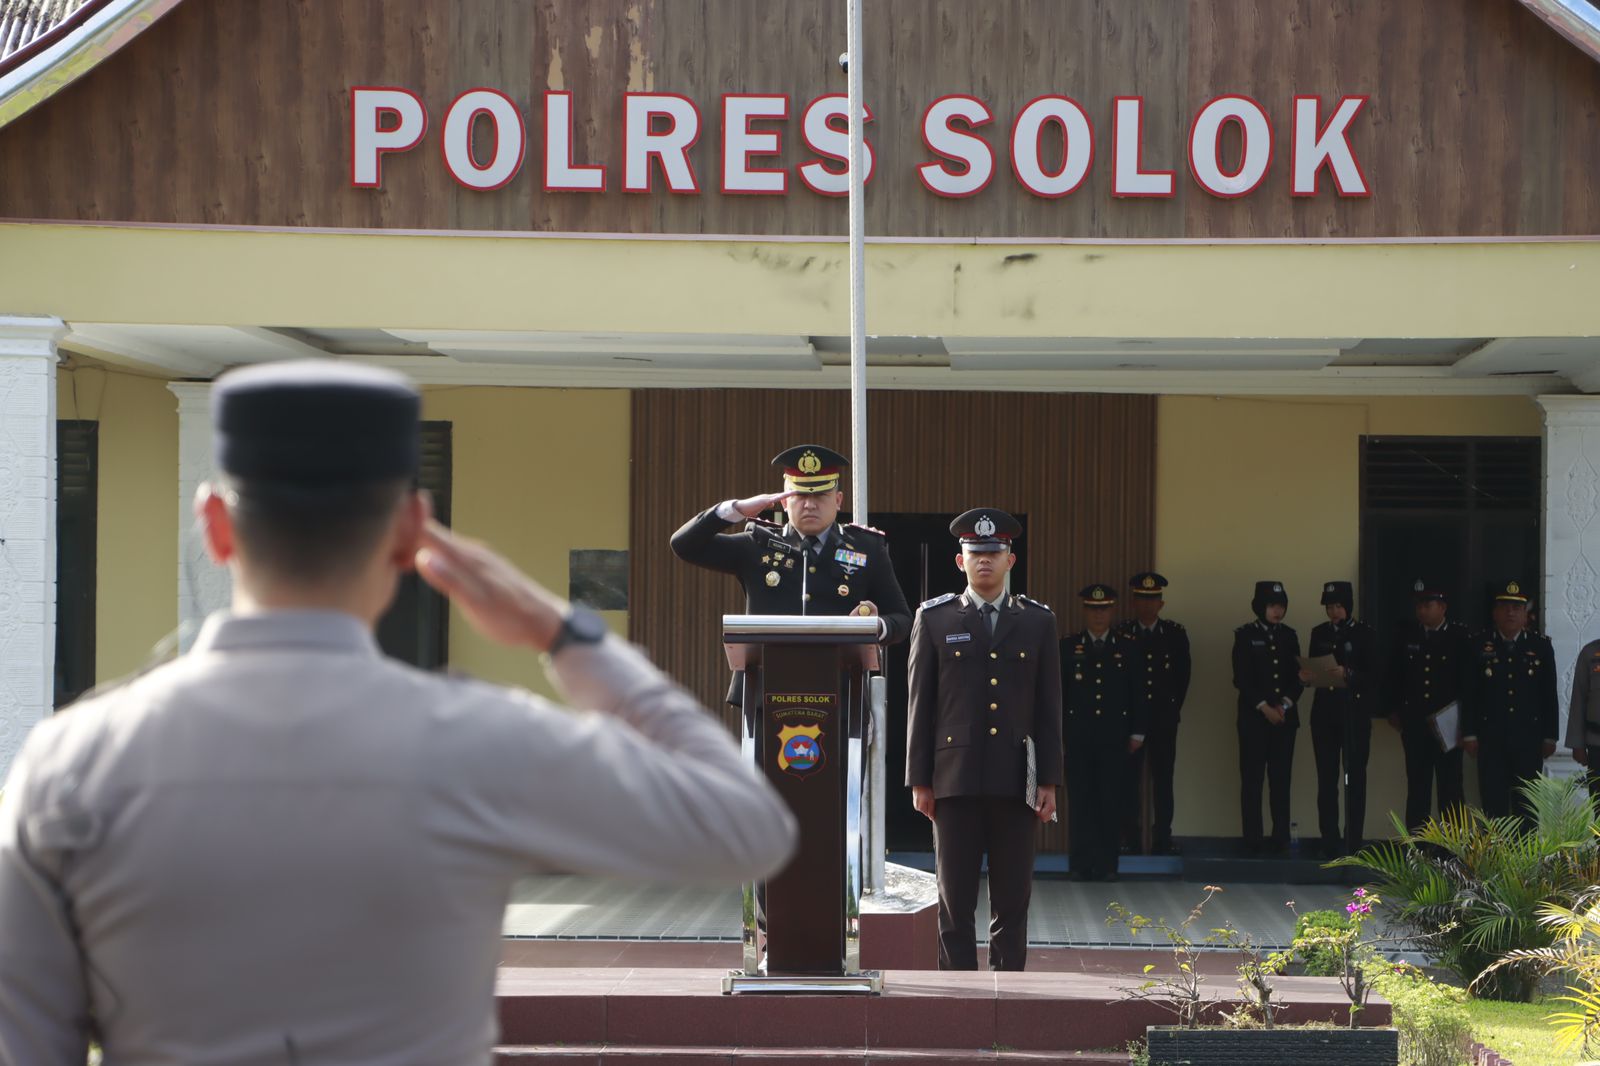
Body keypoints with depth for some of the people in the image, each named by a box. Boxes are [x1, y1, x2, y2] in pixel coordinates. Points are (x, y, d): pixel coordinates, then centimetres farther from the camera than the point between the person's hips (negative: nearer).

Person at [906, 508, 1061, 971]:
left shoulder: (1037, 621, 9)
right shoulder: (934, 618, 6)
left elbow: (1048, 707, 8)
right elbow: (919, 704, 5)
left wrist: (1049, 781, 3)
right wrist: (919, 780, 0)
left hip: (1016, 781, 1)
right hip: (955, 779, -1)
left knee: (1012, 900, 4)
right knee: (955, 901, 1)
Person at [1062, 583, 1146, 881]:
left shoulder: (1127, 649, 9)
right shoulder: (1068, 648, 8)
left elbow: (1138, 694, 10)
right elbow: (1057, 692, 8)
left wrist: (1137, 733, 4)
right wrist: (1055, 731, 1)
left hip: (1114, 738, 0)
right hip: (1078, 738, 0)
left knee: (1111, 802, -2)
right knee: (1080, 801, -1)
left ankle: (1107, 865, 3)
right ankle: (1080, 864, 3)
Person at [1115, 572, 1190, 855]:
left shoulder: (1175, 634, 6)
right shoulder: (1121, 634, 1)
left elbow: (1183, 675, 9)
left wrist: (1173, 709, 6)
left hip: (1164, 718, 1)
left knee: (1163, 778, 1)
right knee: (1129, 778, -2)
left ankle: (1162, 840, 4)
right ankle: (1130, 839, 1)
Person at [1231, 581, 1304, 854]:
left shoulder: (1289, 636, 11)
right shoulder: (1245, 635, 0)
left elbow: (1297, 677, 9)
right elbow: (1241, 678, -6)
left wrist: (1285, 705, -7)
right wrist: (1264, 708, -12)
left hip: (1285, 716, 3)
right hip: (1253, 716, -3)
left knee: (1281, 779, 1)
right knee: (1252, 778, -3)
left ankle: (1281, 838, 3)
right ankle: (1253, 839, -2)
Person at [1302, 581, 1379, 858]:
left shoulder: (1365, 634, -1)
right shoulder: (1319, 633, 10)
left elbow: (1373, 675, -6)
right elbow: (1312, 669, 14)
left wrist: (1348, 675, -22)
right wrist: (1307, 676, -8)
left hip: (1355, 713, -3)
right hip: (1324, 713, 4)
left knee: (1354, 778, -3)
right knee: (1326, 780, 3)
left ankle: (1352, 843, -1)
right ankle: (1330, 843, 7)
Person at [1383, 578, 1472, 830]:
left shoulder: (1460, 637, -2)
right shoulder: (1405, 637, 8)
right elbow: (1394, 677, 12)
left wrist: (1464, 715, -7)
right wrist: (1393, 709, 9)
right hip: (1414, 723, 3)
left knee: (1450, 787, 0)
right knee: (1417, 787, 5)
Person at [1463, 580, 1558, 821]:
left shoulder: (1541, 647, 5)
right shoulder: (1479, 646, 2)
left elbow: (1550, 695, 6)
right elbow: (1469, 693, 3)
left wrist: (1549, 736, 3)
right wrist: (1469, 734, -2)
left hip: (1529, 738, 1)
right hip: (1491, 739, -1)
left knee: (1527, 809, 4)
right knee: (1493, 804, 0)